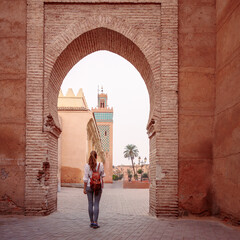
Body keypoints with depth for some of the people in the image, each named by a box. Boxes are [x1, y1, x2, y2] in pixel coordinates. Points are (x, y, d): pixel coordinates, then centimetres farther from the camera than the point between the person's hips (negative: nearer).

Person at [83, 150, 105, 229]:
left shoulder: (87, 165, -7)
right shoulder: (100, 165, -7)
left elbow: (85, 178, -5)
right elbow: (102, 175, 5)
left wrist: (84, 188, 0)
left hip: (89, 186, 1)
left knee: (90, 204, 9)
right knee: (96, 204, 2)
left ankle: (91, 222, 14)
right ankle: (95, 222, -4)